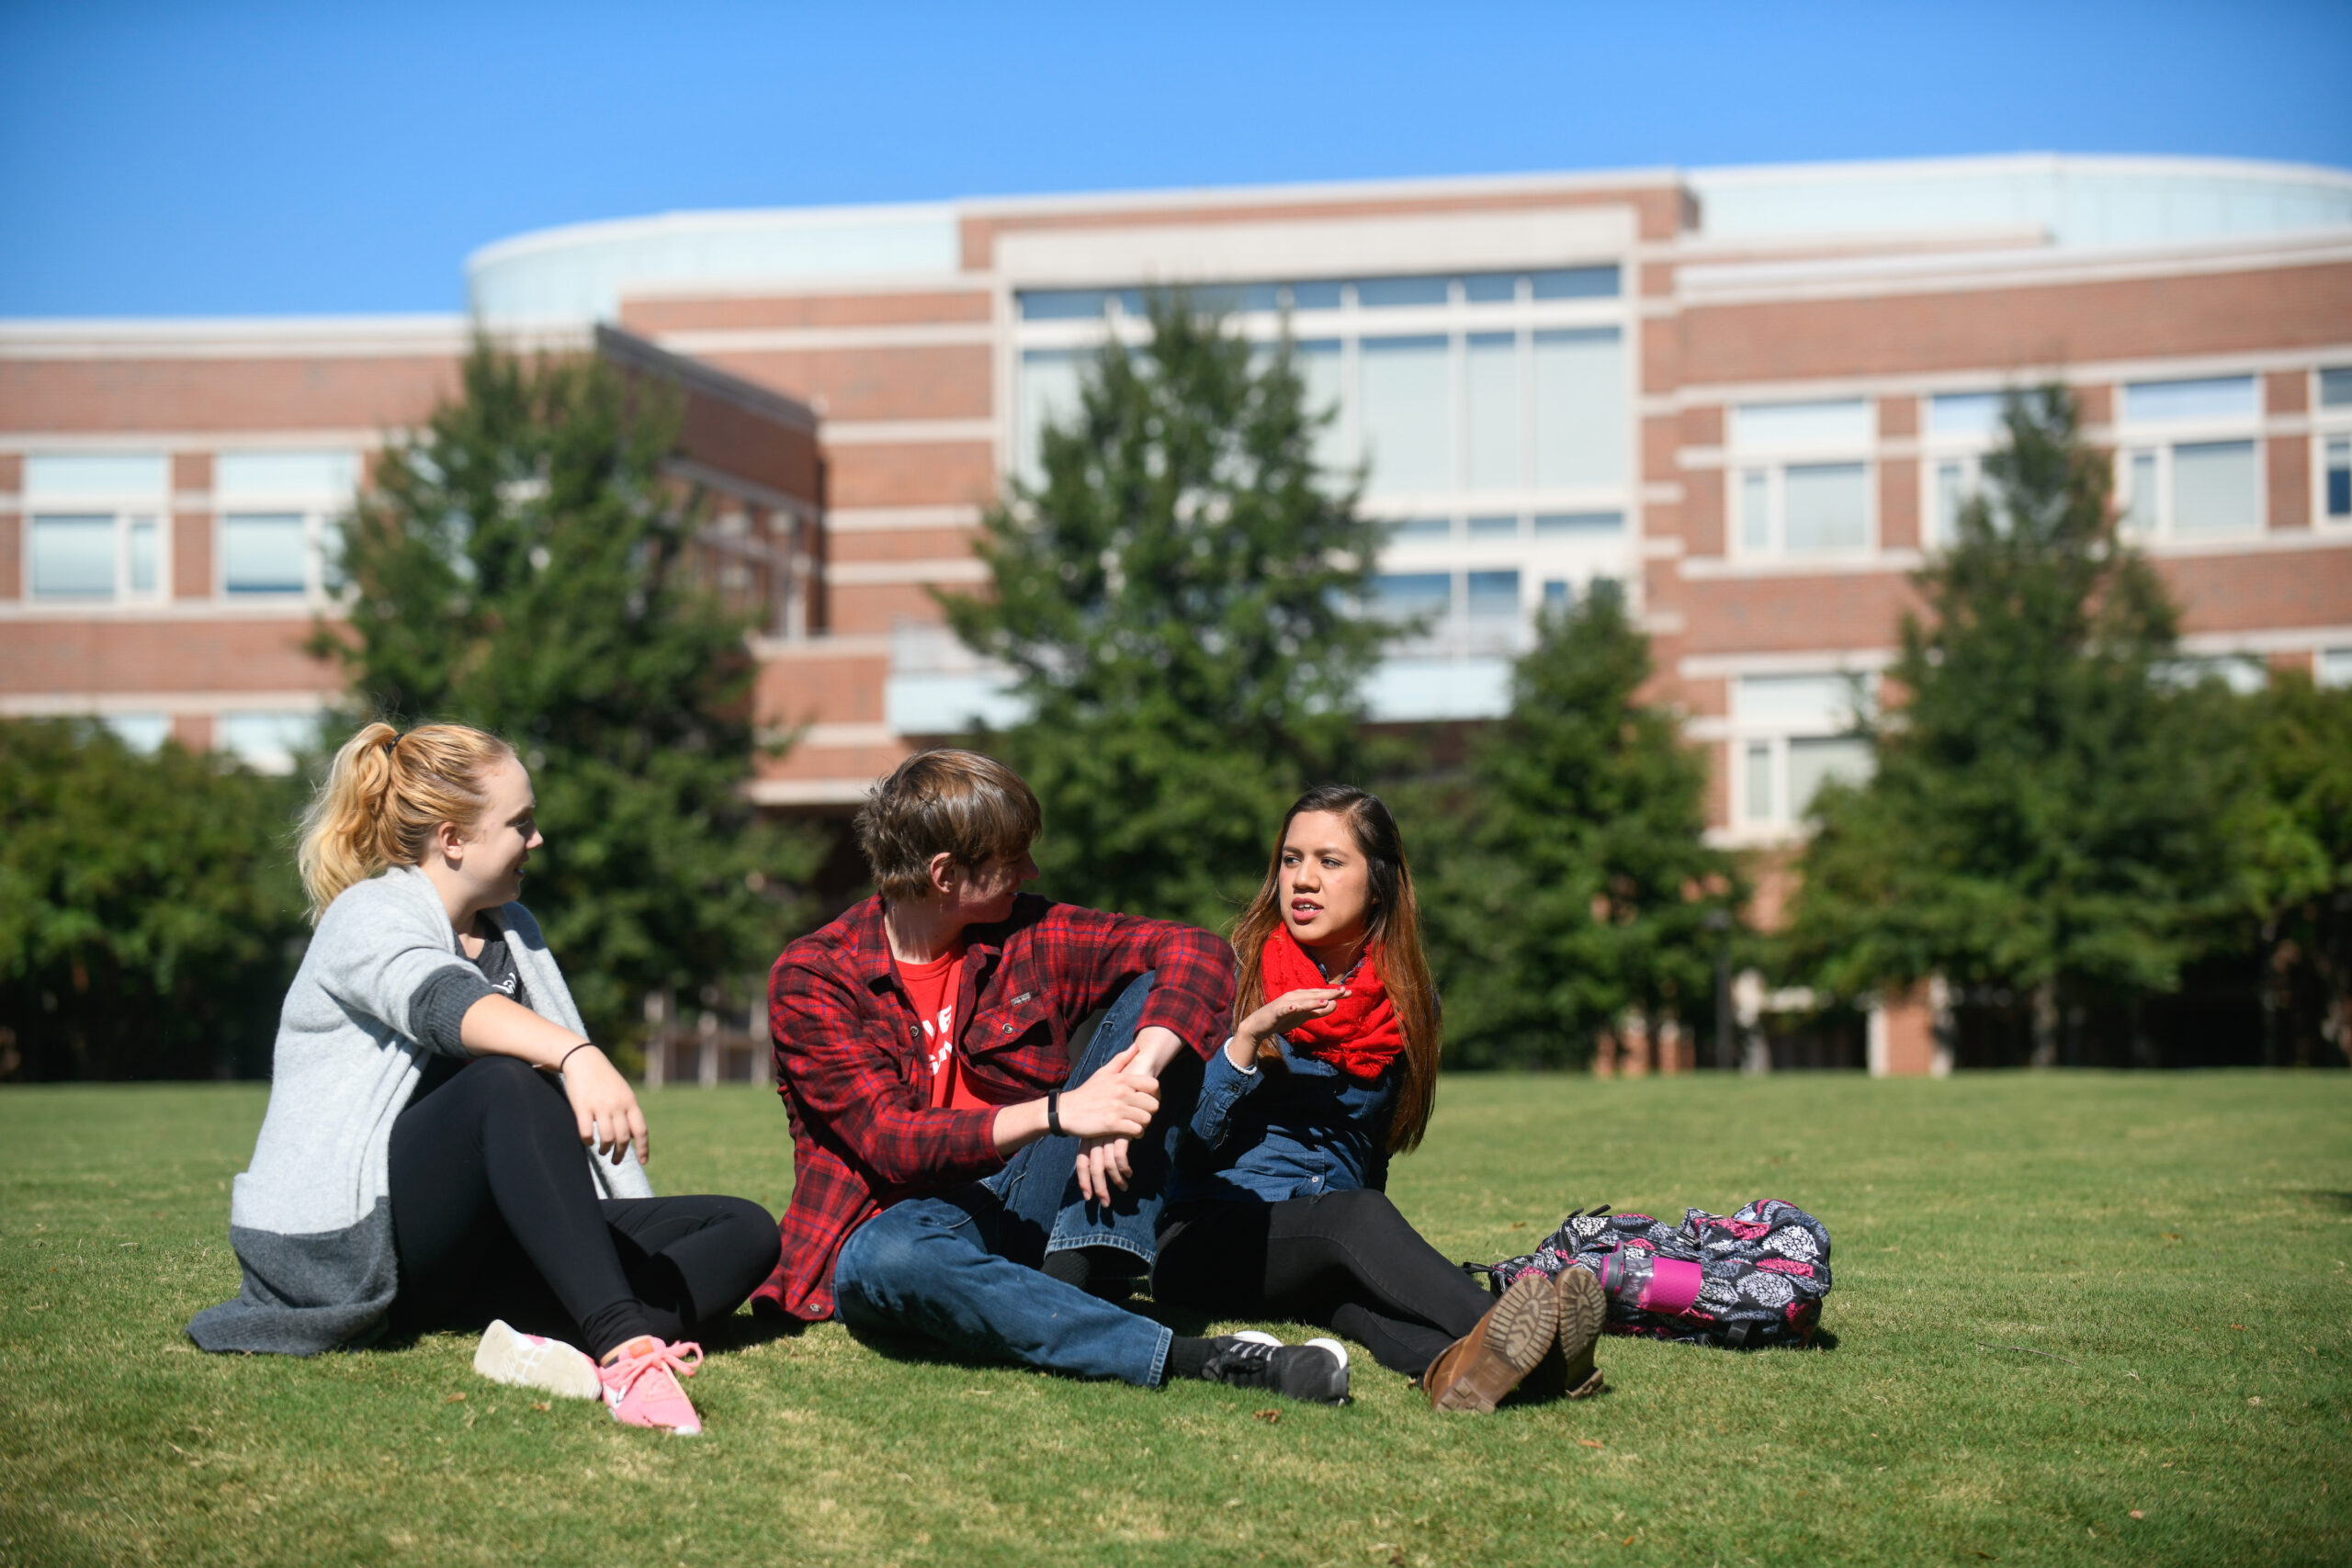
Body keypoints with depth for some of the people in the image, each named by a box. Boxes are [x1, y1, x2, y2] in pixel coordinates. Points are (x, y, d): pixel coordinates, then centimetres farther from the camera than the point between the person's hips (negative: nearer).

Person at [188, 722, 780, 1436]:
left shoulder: (512, 931, 19)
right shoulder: (368, 919, -6)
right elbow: (445, 1006, -30)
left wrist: (644, 1248, 6)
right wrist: (575, 1054, -49)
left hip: (467, 1252, 8)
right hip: (349, 1241, -8)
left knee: (744, 1232, -9)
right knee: (506, 1083, -36)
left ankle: (551, 1344, -37)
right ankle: (623, 1347, -51)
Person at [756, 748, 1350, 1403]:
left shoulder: (1026, 936, 3)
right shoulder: (809, 979, -8)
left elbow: (1199, 952, -7)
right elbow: (889, 1140, -20)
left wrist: (1136, 1077, -26)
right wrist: (1056, 1112, -34)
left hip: (1034, 1206, 4)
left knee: (1154, 993, -9)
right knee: (891, 1258, -43)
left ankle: (1074, 1278, -27)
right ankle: (1186, 1358, -46)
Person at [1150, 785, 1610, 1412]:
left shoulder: (1406, 1006, 11)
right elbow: (1186, 1139, -5)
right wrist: (1248, 1036, -17)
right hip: (1206, 1236, -3)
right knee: (1357, 1218, -35)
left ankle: (1450, 1362, -71)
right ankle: (1523, 1341, -62)